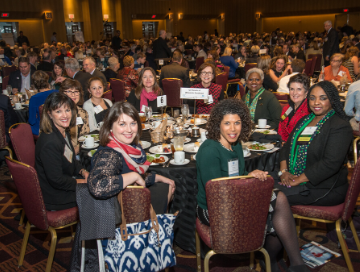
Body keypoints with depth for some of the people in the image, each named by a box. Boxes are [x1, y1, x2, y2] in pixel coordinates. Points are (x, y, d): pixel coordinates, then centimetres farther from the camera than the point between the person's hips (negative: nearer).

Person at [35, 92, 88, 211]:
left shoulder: (64, 132, 0)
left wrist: (82, 171, -3)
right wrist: (82, 182, -15)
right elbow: (56, 180, -26)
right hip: (55, 199, -9)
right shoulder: (50, 143, -30)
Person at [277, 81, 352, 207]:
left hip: (324, 189, -7)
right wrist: (283, 171, -5)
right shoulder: (305, 120, 14)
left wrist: (298, 179, -19)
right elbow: (287, 147, 13)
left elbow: (331, 163, -21)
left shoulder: (341, 126, -11)